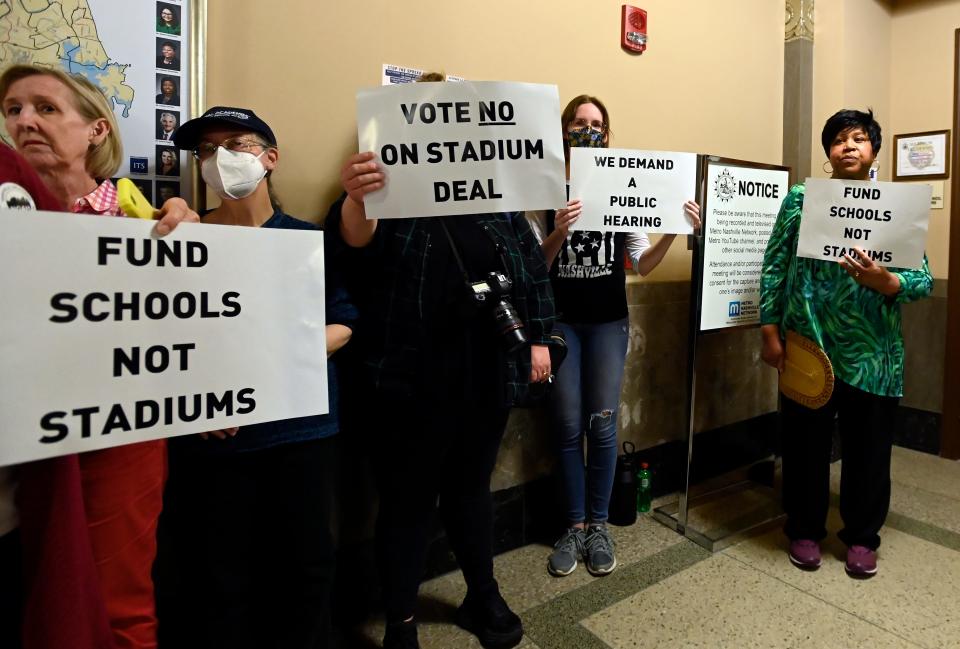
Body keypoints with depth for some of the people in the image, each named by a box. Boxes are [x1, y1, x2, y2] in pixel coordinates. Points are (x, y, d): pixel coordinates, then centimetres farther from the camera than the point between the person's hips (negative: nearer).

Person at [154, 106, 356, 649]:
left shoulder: (312, 238, 4)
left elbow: (344, 324, -2)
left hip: (303, 427, 1)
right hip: (210, 436, 0)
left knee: (308, 563, 11)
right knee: (215, 576, 8)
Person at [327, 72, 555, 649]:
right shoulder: (391, 188, -1)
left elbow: (533, 265, 11)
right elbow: (355, 239, -21)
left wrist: (539, 339, 6)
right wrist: (355, 200, -42)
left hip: (489, 373, 4)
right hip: (411, 378, -3)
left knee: (472, 486, 20)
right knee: (408, 497, 9)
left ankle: (484, 597, 40)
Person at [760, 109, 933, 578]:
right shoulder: (800, 199, 2)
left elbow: (923, 280, -1)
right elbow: (774, 266, 0)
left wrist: (884, 281, -23)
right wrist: (769, 330, -5)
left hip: (871, 353, 1)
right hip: (808, 346, 0)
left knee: (868, 446, 11)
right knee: (805, 442, 10)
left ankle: (862, 537, 32)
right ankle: (805, 530, 29)